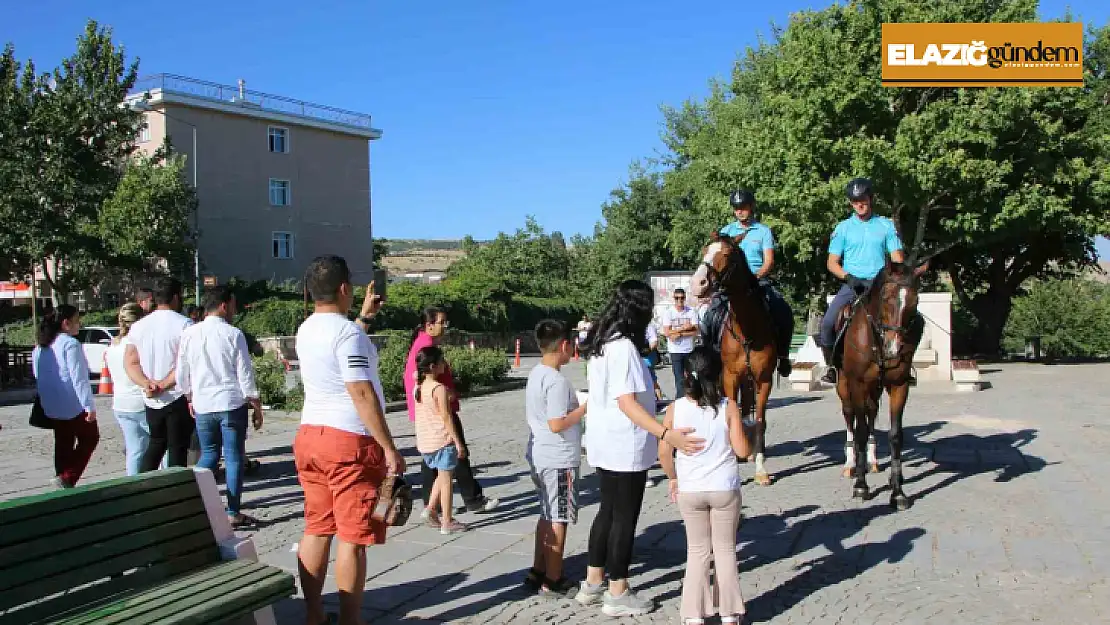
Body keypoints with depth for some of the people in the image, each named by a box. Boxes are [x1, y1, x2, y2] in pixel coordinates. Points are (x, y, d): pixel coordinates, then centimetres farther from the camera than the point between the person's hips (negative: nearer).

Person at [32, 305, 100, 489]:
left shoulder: (40, 346, 10)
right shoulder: (70, 344, -17)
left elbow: (38, 376, 18)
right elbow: (79, 378, -21)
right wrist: (90, 405, -20)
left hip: (51, 408, 8)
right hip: (74, 406, -8)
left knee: (63, 445, 15)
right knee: (90, 438, 7)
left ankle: (63, 481, 18)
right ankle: (67, 478, -5)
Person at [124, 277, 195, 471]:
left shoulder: (138, 326, 8)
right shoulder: (184, 324, -11)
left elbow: (130, 363, 4)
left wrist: (147, 384, -8)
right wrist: (164, 384, -13)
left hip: (151, 401, 6)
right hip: (178, 398, -6)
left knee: (156, 444, 22)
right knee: (178, 449, 2)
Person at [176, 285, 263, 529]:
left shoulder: (189, 334, 1)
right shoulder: (233, 334, -9)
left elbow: (182, 374, 8)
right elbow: (245, 374, -8)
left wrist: (190, 399, 24)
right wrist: (257, 407, 1)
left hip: (203, 406, 4)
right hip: (232, 404, -4)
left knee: (208, 455, 18)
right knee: (234, 457, 4)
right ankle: (233, 514, 8)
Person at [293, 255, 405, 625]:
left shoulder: (306, 331, 10)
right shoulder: (349, 332, -16)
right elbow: (362, 394, -21)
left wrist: (365, 314, 44)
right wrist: (390, 448, -19)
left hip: (309, 435, 8)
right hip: (350, 441, -8)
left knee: (317, 529, 14)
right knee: (352, 537, -1)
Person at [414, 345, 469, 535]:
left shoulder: (417, 387, 6)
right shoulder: (439, 388, -15)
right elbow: (446, 417, -15)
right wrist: (458, 442, -11)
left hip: (424, 441, 7)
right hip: (442, 440, -7)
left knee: (441, 476, 23)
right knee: (446, 479, 2)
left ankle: (431, 508, 12)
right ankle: (447, 523, 6)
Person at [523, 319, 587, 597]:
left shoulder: (535, 374, 7)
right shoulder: (557, 381, -22)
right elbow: (557, 425, -25)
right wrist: (585, 408, -15)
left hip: (539, 456, 9)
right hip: (559, 461, -9)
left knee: (547, 515, 19)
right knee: (558, 520, 2)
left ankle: (538, 572, 28)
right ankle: (552, 581, 12)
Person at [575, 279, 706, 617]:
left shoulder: (603, 343, 7)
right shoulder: (624, 347, -21)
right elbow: (626, 402, -27)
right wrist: (666, 434, -35)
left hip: (606, 443, 9)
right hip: (624, 447, -9)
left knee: (608, 512, 18)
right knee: (624, 518, 3)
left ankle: (592, 584, 28)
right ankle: (618, 595, 15)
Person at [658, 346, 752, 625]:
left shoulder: (675, 409, -7)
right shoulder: (729, 407, -10)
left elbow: (664, 453, -6)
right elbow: (742, 450, -10)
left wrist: (673, 478, 10)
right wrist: (746, 432, 9)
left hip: (689, 490, 1)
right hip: (725, 489, -1)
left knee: (697, 550, 15)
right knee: (725, 549, 15)